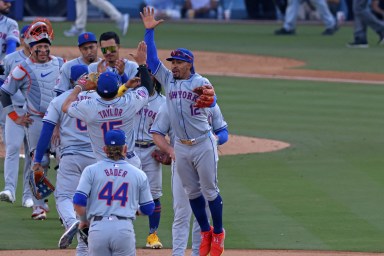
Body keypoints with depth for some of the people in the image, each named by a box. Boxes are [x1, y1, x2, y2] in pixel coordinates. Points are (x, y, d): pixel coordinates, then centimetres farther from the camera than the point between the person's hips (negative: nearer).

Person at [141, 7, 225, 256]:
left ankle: (219, 233, 15)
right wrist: (149, 30, -4)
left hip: (203, 144, -5)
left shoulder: (201, 83, -8)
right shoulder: (168, 79, 5)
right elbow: (152, 58, 2)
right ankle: (206, 232, 22)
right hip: (181, 147, 5)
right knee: (192, 192, 10)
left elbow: (211, 103, -24)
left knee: (210, 190, 1)